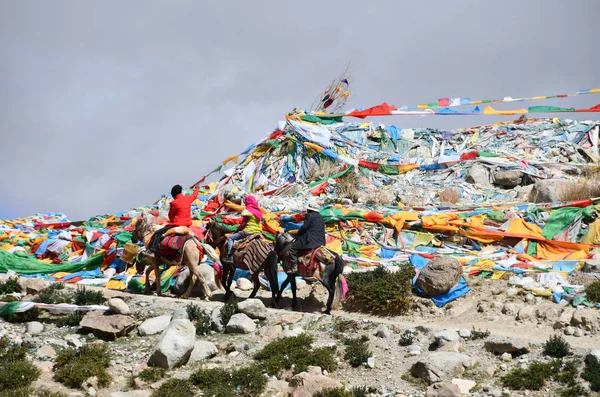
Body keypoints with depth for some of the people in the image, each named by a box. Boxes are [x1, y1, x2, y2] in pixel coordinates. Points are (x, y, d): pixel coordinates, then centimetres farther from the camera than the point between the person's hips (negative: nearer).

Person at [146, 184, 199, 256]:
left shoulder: (174, 203, -11)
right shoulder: (188, 199, 4)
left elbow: (170, 216, 1)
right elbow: (194, 195, 29)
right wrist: (196, 189, 50)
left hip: (176, 225, -7)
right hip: (187, 224, 7)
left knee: (157, 233, -7)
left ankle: (152, 251, -20)